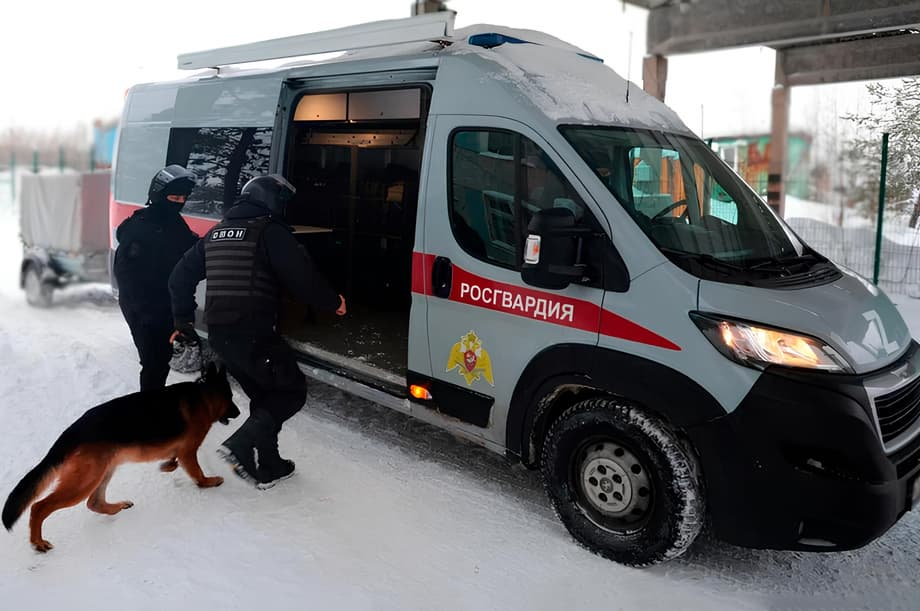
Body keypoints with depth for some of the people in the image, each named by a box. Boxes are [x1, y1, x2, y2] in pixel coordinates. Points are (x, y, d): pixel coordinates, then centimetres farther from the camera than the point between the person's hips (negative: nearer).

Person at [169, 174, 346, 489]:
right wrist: (333, 301, 1)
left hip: (219, 334, 8)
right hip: (253, 333, -8)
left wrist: (183, 320, 30)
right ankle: (242, 446, -12)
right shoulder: (270, 232, -8)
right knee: (291, 391, 4)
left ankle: (268, 467, 21)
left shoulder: (216, 233, 18)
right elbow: (301, 277, -16)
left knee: (265, 395, 20)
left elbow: (181, 276, 22)